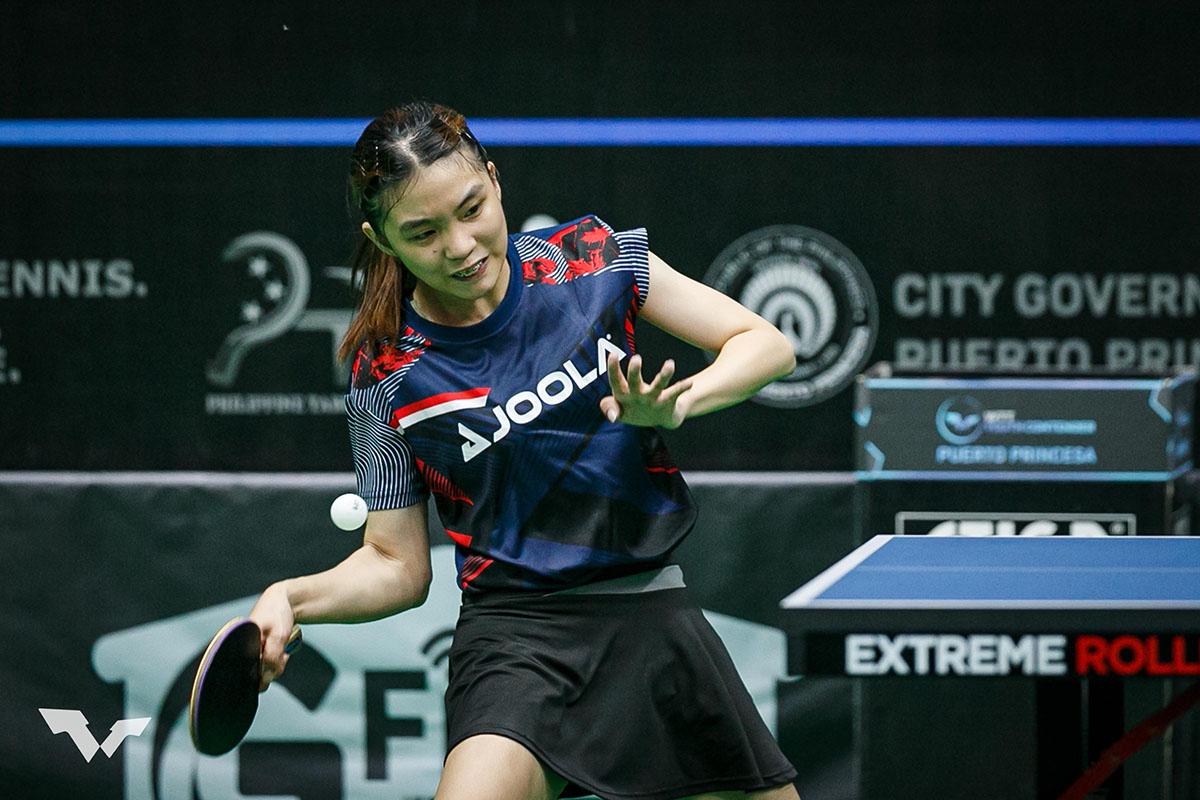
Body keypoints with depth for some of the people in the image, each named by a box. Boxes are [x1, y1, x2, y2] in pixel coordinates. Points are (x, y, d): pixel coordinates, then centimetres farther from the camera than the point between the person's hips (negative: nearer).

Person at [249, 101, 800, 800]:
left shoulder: (592, 257, -3)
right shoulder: (386, 373, -6)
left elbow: (769, 347, 0)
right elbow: (397, 566, 2)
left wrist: (675, 404, -19)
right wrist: (292, 599, -17)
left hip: (656, 614, 3)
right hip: (518, 632, -3)